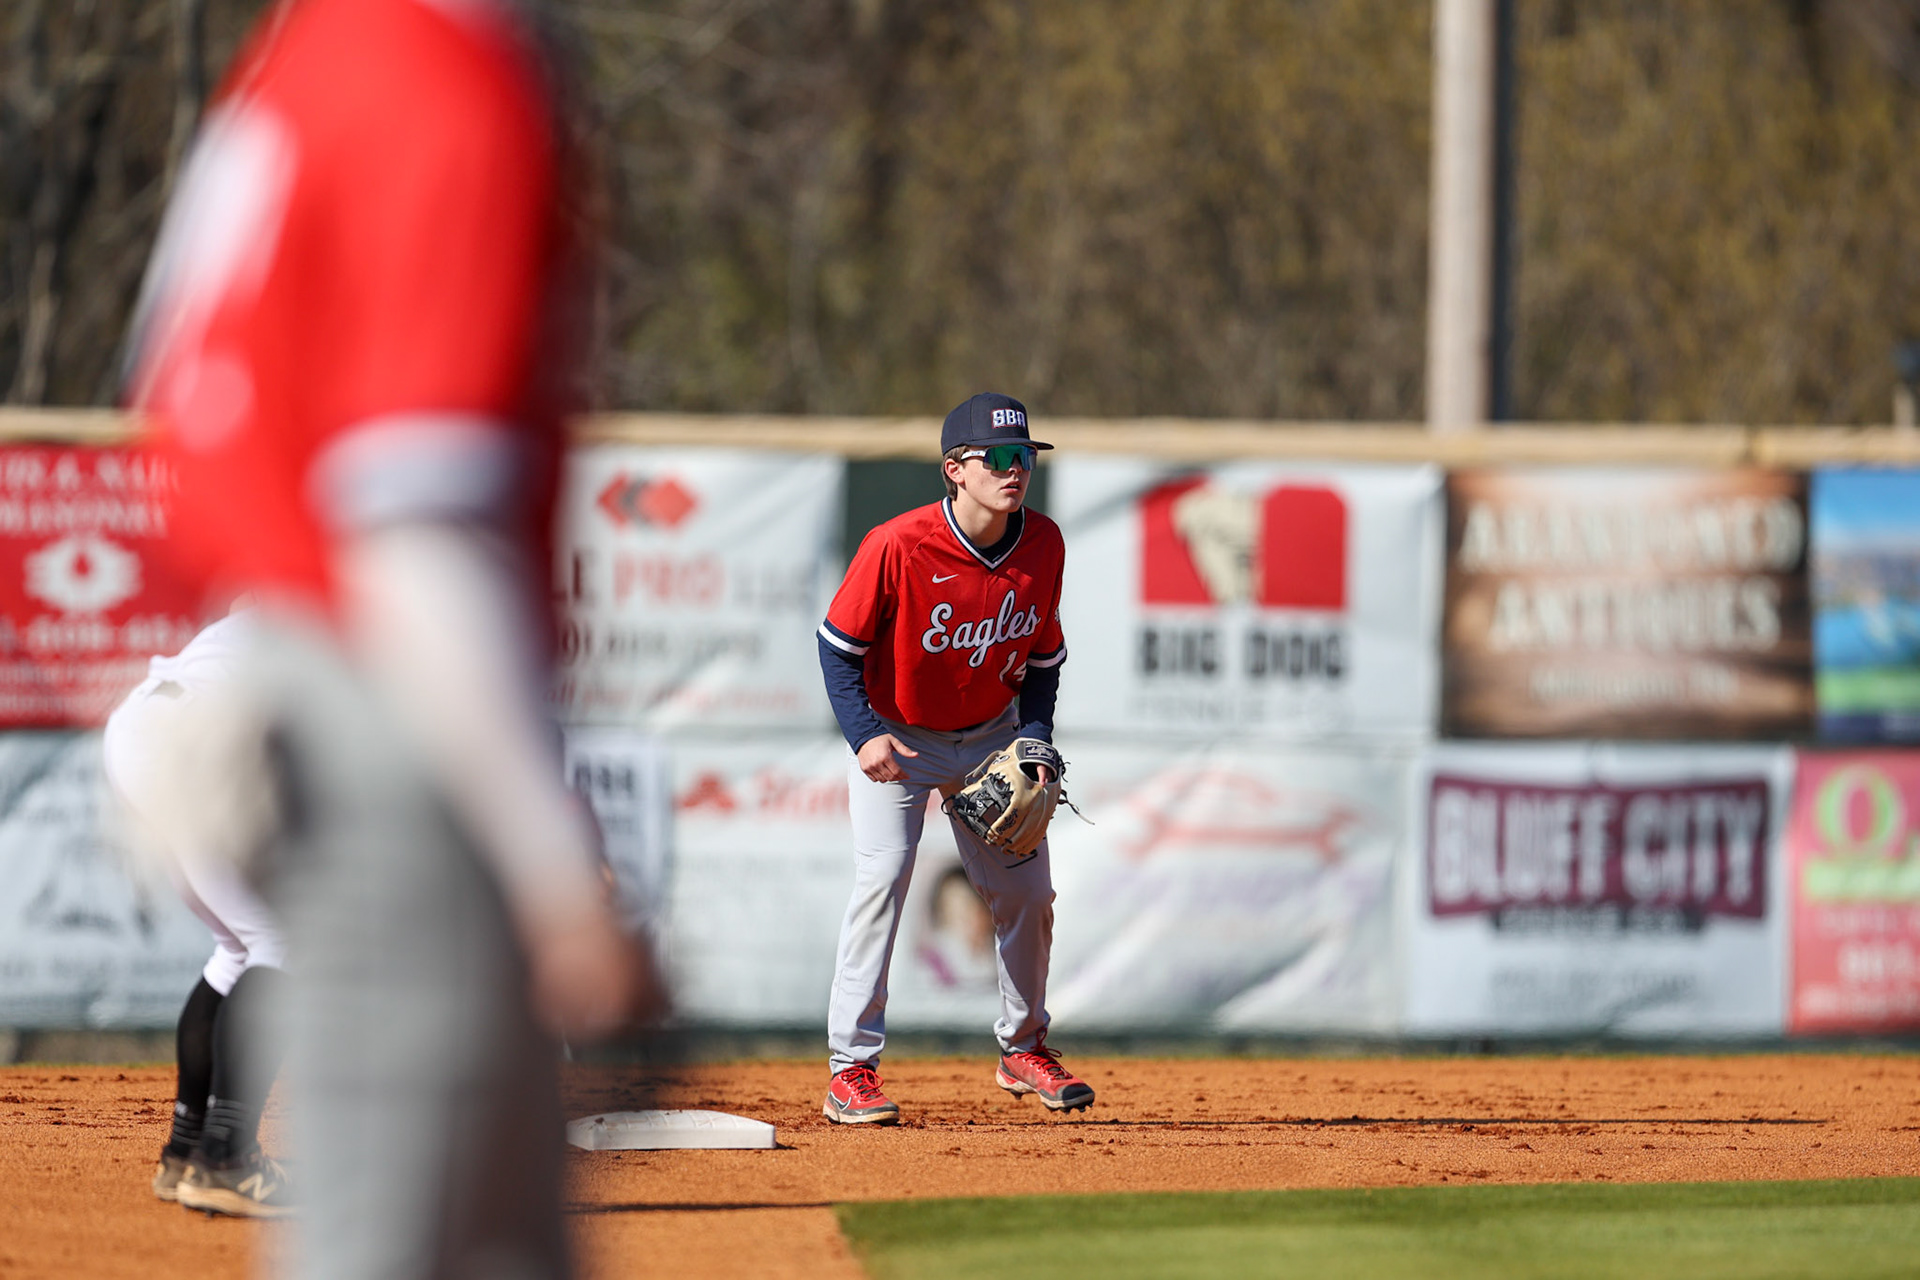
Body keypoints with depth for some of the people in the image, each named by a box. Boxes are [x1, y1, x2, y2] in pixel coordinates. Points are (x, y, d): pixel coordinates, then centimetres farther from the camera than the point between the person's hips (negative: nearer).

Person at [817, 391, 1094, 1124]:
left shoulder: (1043, 545, -13)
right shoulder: (897, 547, -27)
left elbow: (1043, 654, 2)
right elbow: (838, 644, -16)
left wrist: (1034, 741, -10)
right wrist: (864, 735, -26)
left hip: (992, 735, 5)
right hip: (895, 734, -5)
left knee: (1026, 890, 6)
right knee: (883, 873, -19)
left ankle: (1022, 1049, 28)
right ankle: (850, 1070, -16)